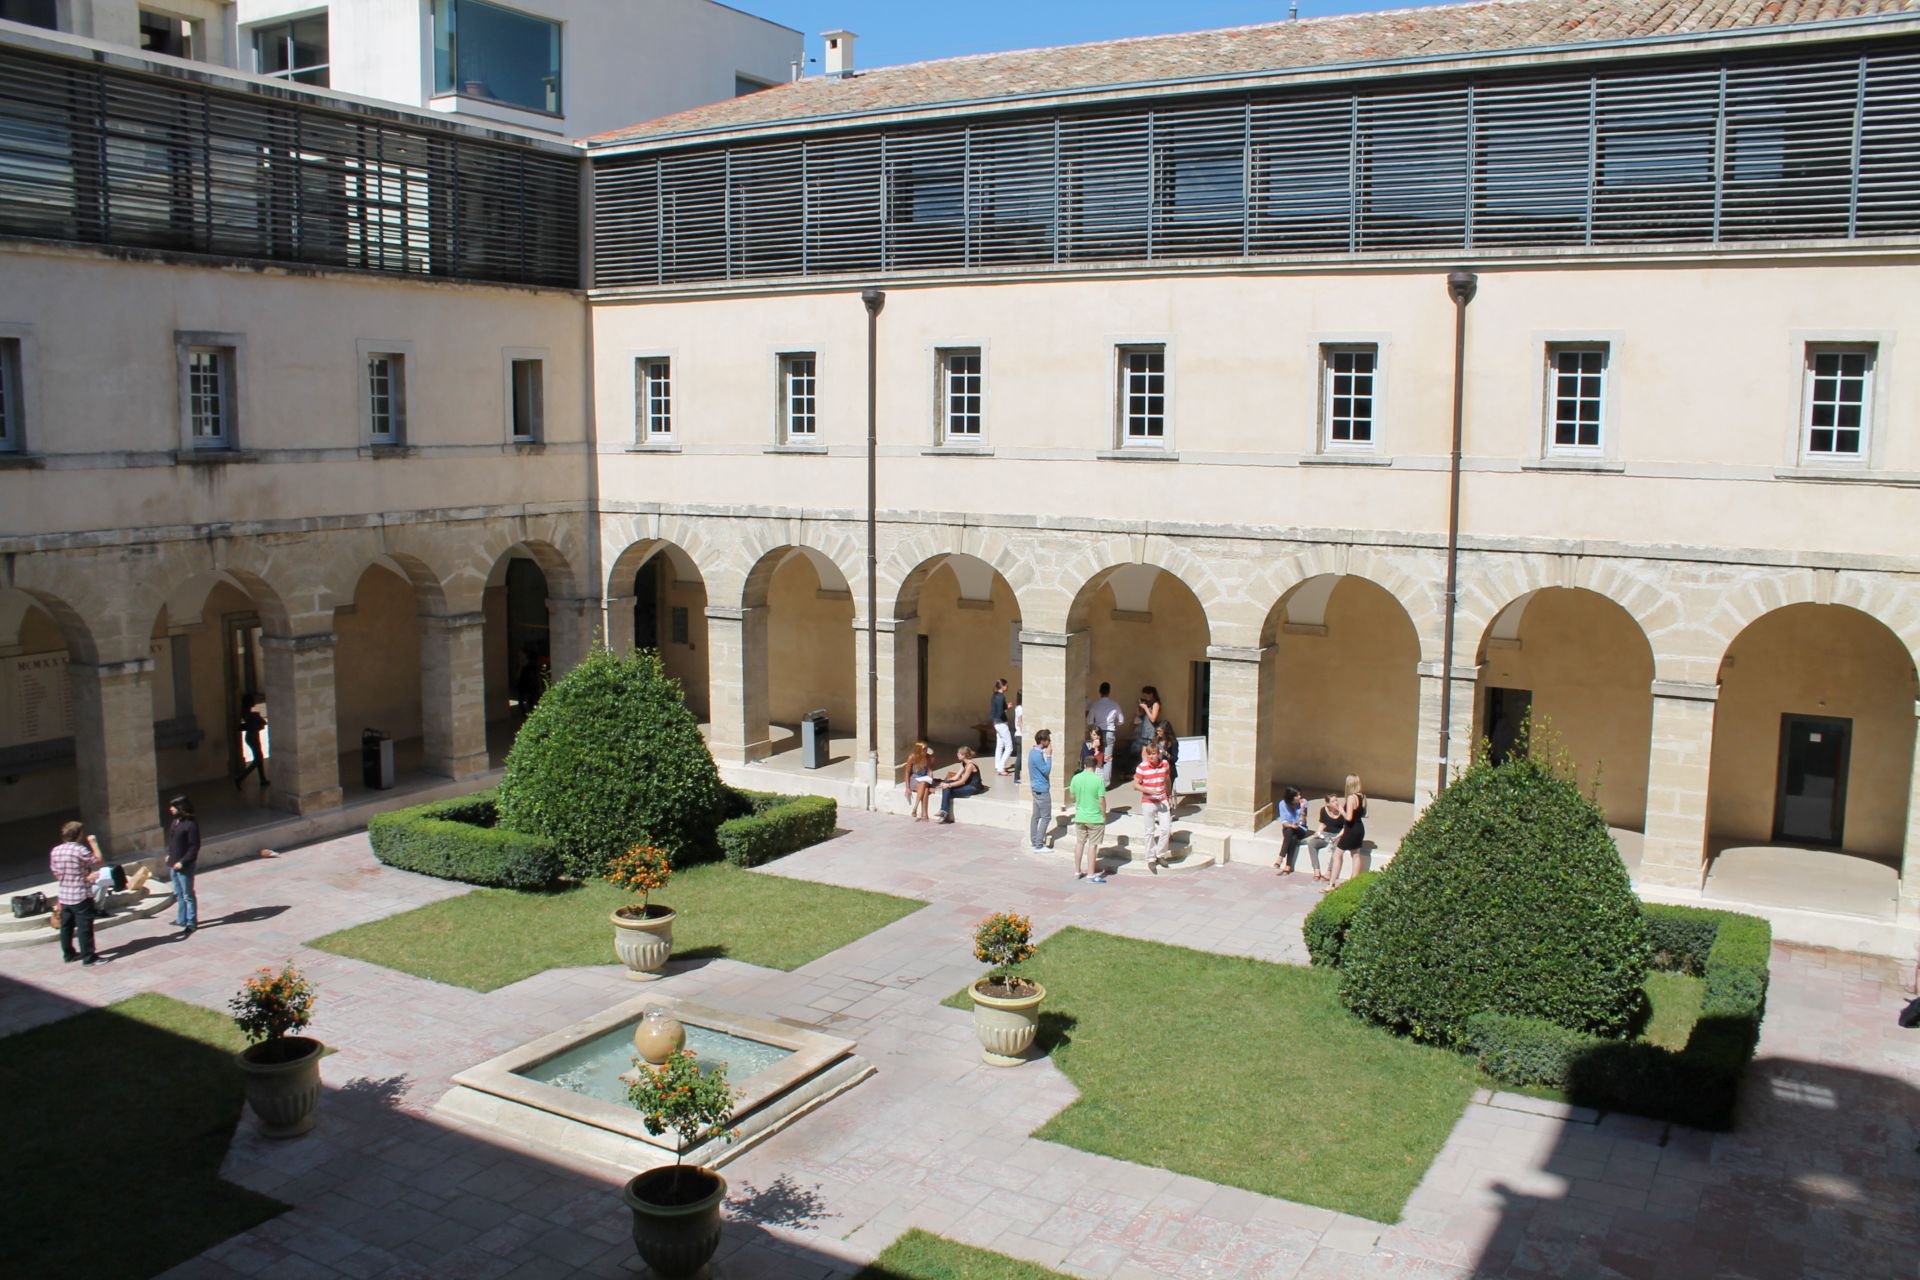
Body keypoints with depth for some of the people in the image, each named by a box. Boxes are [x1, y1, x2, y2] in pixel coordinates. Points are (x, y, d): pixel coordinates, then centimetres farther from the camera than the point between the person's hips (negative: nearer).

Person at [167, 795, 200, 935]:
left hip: (185, 865, -9)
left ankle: (191, 923, 8)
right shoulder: (175, 822, 6)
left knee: (188, 895, 0)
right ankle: (182, 920, 31)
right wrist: (169, 855, 9)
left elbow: (194, 846, -19)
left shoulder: (190, 824, -19)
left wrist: (182, 862, -22)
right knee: (178, 894, 19)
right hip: (174, 863, 9)